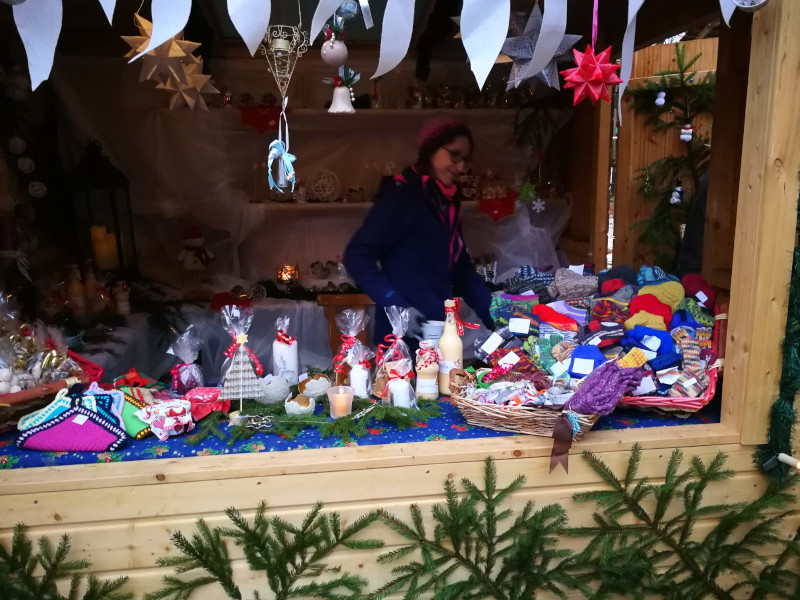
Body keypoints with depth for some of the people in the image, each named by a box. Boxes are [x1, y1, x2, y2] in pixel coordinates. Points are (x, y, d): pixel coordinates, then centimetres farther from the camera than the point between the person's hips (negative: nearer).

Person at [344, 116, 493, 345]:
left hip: (441, 331, 8)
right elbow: (357, 256, -14)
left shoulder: (448, 202, 13)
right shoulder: (402, 195, -11)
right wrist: (396, 307, -23)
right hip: (405, 332, -8)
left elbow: (461, 269, 14)